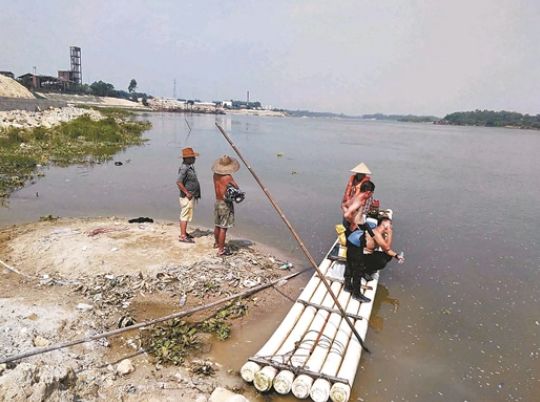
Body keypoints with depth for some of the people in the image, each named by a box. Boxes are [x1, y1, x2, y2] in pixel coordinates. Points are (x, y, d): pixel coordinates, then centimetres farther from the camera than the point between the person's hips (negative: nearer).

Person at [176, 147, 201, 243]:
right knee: (185, 215, -4)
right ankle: (182, 236, 2)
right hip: (187, 197, -10)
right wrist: (187, 193, -21)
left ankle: (184, 233, 30)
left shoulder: (189, 167, 11)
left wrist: (194, 194, 18)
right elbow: (179, 182, -28)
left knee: (186, 215, 18)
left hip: (191, 196, 10)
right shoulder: (184, 168, -20)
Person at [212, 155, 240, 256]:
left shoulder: (215, 175, 1)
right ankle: (221, 250, 4)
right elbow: (236, 187, -9)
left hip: (217, 202, 7)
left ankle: (217, 243, 41)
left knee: (217, 225, 21)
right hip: (226, 204, -7)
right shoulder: (228, 177, -20)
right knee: (223, 228, -1)